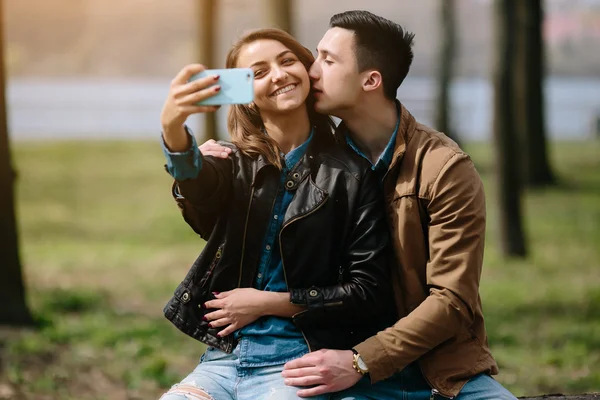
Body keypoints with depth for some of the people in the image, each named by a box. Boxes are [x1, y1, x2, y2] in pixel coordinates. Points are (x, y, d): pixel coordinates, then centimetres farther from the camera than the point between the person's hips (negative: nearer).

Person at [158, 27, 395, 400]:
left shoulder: (351, 174, 1)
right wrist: (173, 128, -40)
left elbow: (370, 292, -2)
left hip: (298, 363, -3)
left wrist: (268, 303, -7)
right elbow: (198, 182, -18)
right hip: (223, 360, 3)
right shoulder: (235, 163, 8)